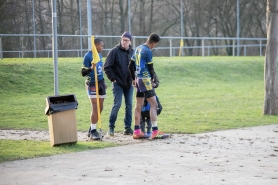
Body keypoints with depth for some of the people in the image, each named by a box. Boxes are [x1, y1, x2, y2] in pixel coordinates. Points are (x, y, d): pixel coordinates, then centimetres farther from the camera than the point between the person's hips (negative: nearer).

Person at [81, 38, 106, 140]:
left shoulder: (99, 54, 12)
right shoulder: (87, 56, -12)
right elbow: (83, 72, -13)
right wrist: (91, 68, -31)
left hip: (100, 82, 8)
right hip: (92, 84, -8)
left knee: (100, 108, 8)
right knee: (95, 108, -11)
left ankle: (92, 129, 19)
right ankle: (93, 131, -4)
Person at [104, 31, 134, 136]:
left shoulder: (132, 52, 6)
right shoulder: (115, 51, -8)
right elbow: (107, 67, -7)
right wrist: (113, 79, -10)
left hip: (129, 84, 5)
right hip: (118, 83, -5)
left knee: (129, 106, 6)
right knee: (117, 104, -9)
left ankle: (128, 128, 12)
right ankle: (111, 127, 2)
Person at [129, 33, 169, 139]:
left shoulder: (138, 49, 13)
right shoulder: (148, 51, -14)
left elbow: (131, 66, 18)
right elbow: (150, 68, -9)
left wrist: (134, 79, 27)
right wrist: (153, 79, 8)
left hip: (138, 79, 9)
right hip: (145, 79, -9)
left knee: (139, 106, 11)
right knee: (153, 104, -9)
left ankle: (137, 132, 14)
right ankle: (155, 132, -14)